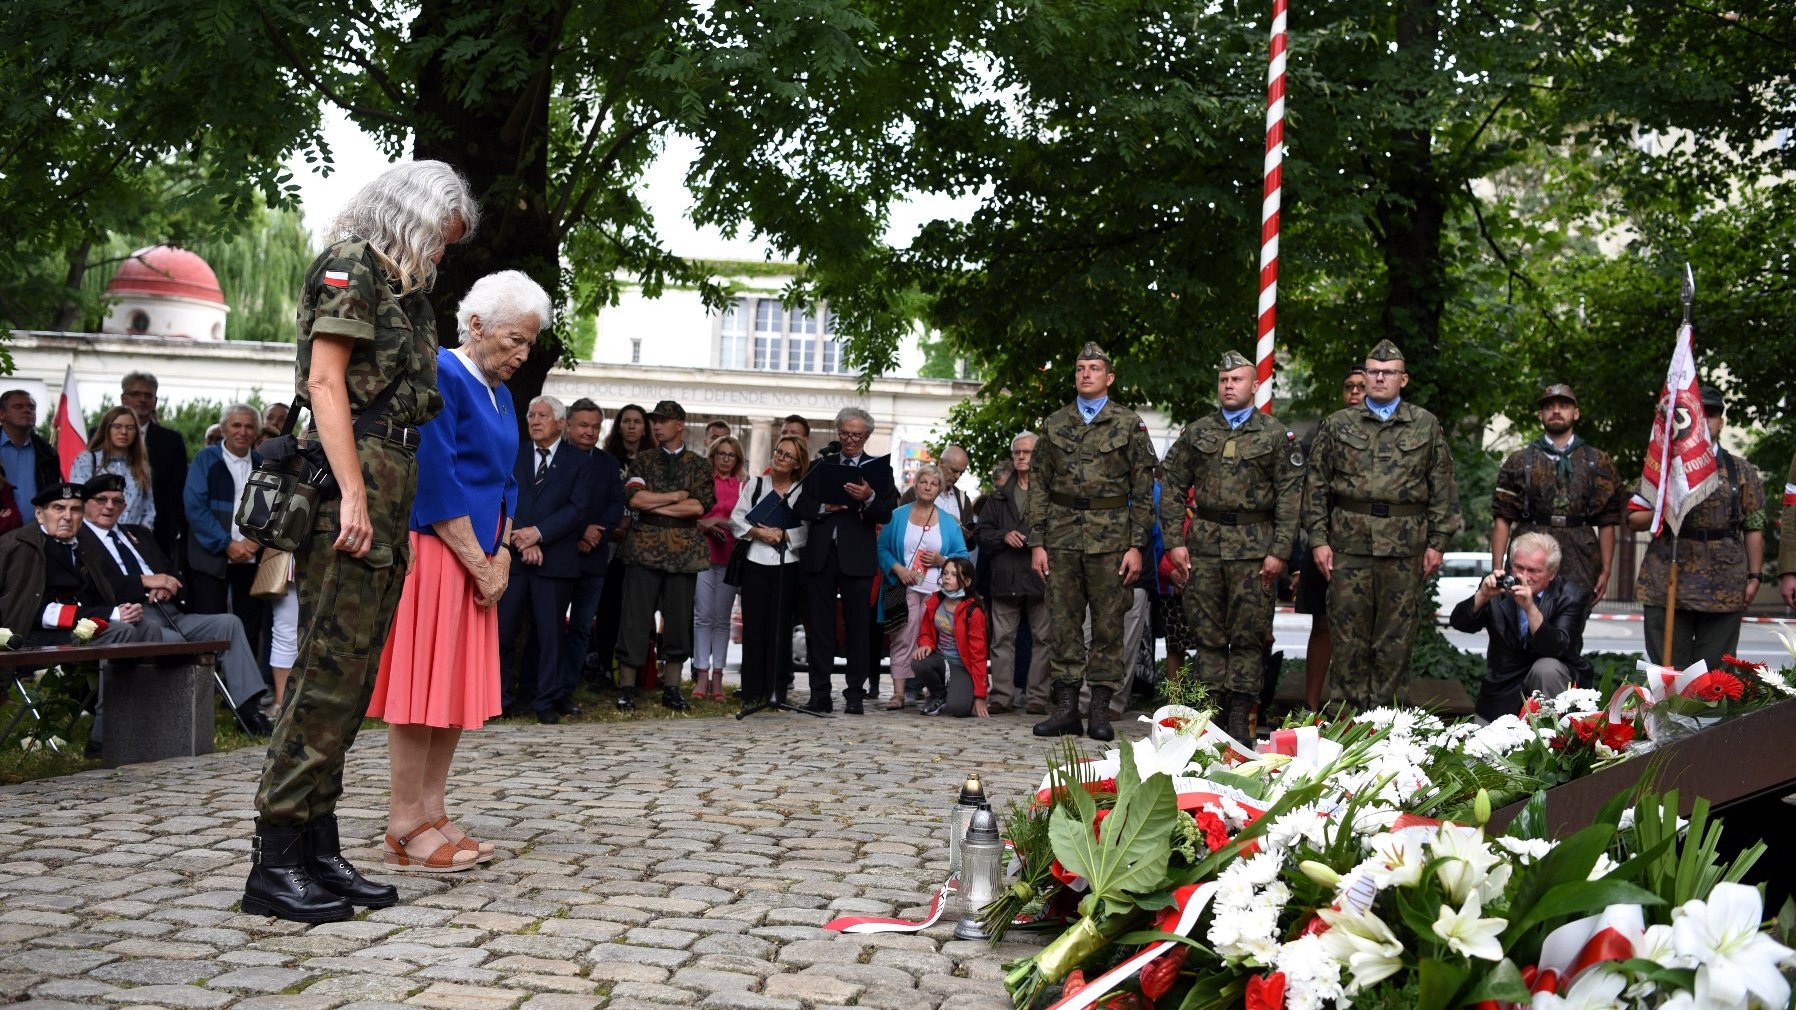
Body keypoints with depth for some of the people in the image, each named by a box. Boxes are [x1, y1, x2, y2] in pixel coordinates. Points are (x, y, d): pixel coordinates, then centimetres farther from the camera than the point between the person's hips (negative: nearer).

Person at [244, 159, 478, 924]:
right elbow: (325, 381, -12)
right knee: (328, 671, -10)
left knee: (351, 675, 9)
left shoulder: (402, 288, 23)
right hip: (354, 481, -9)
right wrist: (353, 494, -21)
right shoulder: (350, 267, -2)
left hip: (390, 490, 9)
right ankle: (275, 862, -6)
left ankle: (317, 848, 14)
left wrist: (395, 511, 14)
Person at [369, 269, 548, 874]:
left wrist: (501, 557, 5)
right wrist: (481, 566, -15)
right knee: (423, 684, -7)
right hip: (435, 551, -9)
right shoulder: (440, 376, -11)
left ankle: (432, 818, 16)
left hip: (476, 558, 9)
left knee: (459, 687, 9)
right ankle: (404, 832, -2)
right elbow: (436, 484, -17)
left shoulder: (499, 393, 16)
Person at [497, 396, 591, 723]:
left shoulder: (577, 460, 7)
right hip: (512, 558, 1)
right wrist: (522, 540, -9)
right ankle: (499, 698, 9)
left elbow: (578, 508, -2)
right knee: (503, 630, 0)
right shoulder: (513, 456, 12)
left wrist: (538, 533, -12)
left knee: (550, 632, 2)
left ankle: (547, 701, 10)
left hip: (555, 558, -1)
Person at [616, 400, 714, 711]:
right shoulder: (643, 460, 10)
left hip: (684, 551, 0)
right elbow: (634, 496, -7)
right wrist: (676, 496, -7)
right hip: (644, 548, 0)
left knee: (679, 621, 3)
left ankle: (671, 688, 12)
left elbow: (700, 506, -8)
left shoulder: (699, 465, 8)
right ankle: (627, 687, 4)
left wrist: (655, 506, -7)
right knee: (636, 618, -3)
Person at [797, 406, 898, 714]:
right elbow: (802, 508, 10)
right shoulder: (821, 465, 14)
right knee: (820, 626, 5)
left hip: (857, 558, -3)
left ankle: (855, 694, 6)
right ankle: (820, 694, 9)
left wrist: (869, 498, -23)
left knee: (858, 627, 1)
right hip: (820, 555, 3)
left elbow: (886, 515, -4)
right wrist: (825, 508, -9)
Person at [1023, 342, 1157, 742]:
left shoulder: (1129, 424, 4)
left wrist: (1137, 545, -6)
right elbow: (1040, 487, 11)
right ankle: (1066, 706, 7)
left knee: (1108, 624, 0)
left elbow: (1143, 490, 2)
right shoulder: (1055, 424, 11)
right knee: (1063, 623, 2)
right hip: (1062, 534, 2)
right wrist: (1037, 542, 3)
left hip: (1111, 537, -2)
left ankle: (1100, 709, 6)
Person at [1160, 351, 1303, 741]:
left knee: (1249, 636, -1)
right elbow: (1173, 488, 11)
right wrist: (1174, 542, 1)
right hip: (1204, 544, 2)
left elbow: (1290, 496, 1)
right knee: (1207, 634, 3)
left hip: (1254, 545, -2)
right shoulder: (1196, 433, 12)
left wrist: (1279, 551, -7)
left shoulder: (1276, 435, 5)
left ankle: (1240, 717, 3)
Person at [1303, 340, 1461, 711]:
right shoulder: (1338, 425, 9)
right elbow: (1316, 485, 8)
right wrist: (1319, 539, 0)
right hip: (1349, 542, 0)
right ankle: (1353, 711, 8)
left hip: (1406, 546, 0)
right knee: (1348, 633, 0)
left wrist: (1437, 542, 2)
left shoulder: (1426, 426, 10)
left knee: (1397, 636, 3)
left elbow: (1443, 488, 9)